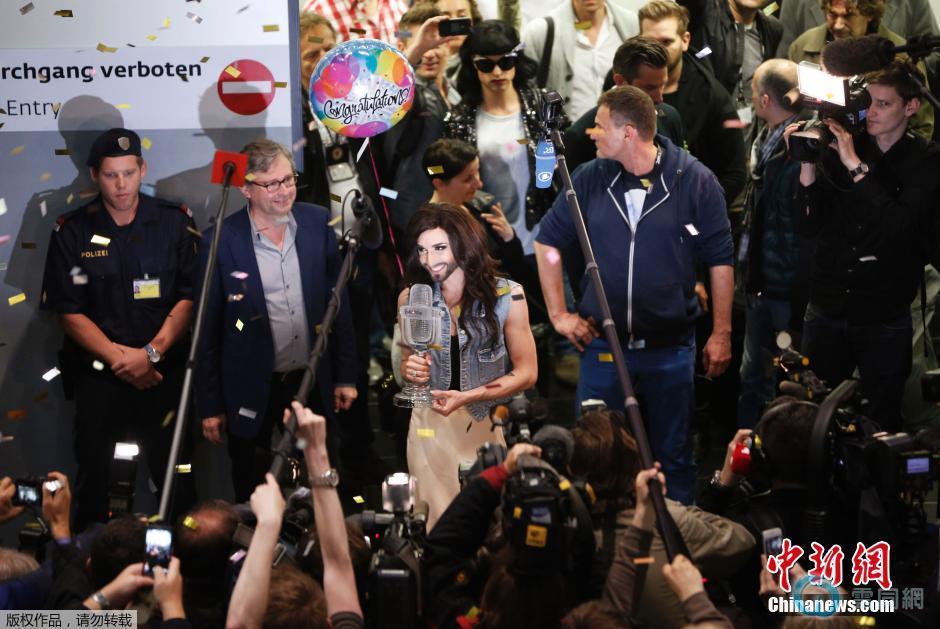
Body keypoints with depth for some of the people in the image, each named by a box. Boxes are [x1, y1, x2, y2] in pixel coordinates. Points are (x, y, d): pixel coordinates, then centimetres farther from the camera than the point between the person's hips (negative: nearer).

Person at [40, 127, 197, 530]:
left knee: (173, 472, 0)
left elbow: (189, 297, 0)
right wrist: (119, 358, -11)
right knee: (93, 474, 3)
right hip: (97, 372, 0)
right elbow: (69, 313, 0)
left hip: (164, 371, 0)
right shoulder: (73, 233, 2)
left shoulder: (174, 223, 2)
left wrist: (151, 353, -12)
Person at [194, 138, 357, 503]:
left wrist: (345, 376, 7)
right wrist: (210, 406, -4)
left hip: (314, 386, 3)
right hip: (253, 393, -3)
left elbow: (338, 303, 7)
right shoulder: (222, 241, -12)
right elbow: (207, 329, -5)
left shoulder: (318, 223, -1)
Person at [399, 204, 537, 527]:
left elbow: (526, 373, -6)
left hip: (486, 424, -2)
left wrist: (467, 397, -17)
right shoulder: (411, 299, -3)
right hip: (430, 425, 2)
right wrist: (410, 370, -12)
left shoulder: (506, 297, -10)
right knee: (436, 525, 3)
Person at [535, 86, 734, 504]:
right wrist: (558, 314, 6)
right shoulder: (590, 179, -1)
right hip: (602, 342, 2)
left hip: (671, 345, -2)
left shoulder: (695, 181, -7)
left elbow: (720, 262, -1)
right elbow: (548, 242, 11)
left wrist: (721, 335, -2)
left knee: (674, 454, 8)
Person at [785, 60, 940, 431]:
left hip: (885, 319, -2)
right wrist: (808, 164, -17)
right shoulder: (839, 149, 0)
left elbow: (899, 227, -22)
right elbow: (810, 226, -4)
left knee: (882, 421, 7)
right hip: (826, 310, 2)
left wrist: (856, 166, -23)